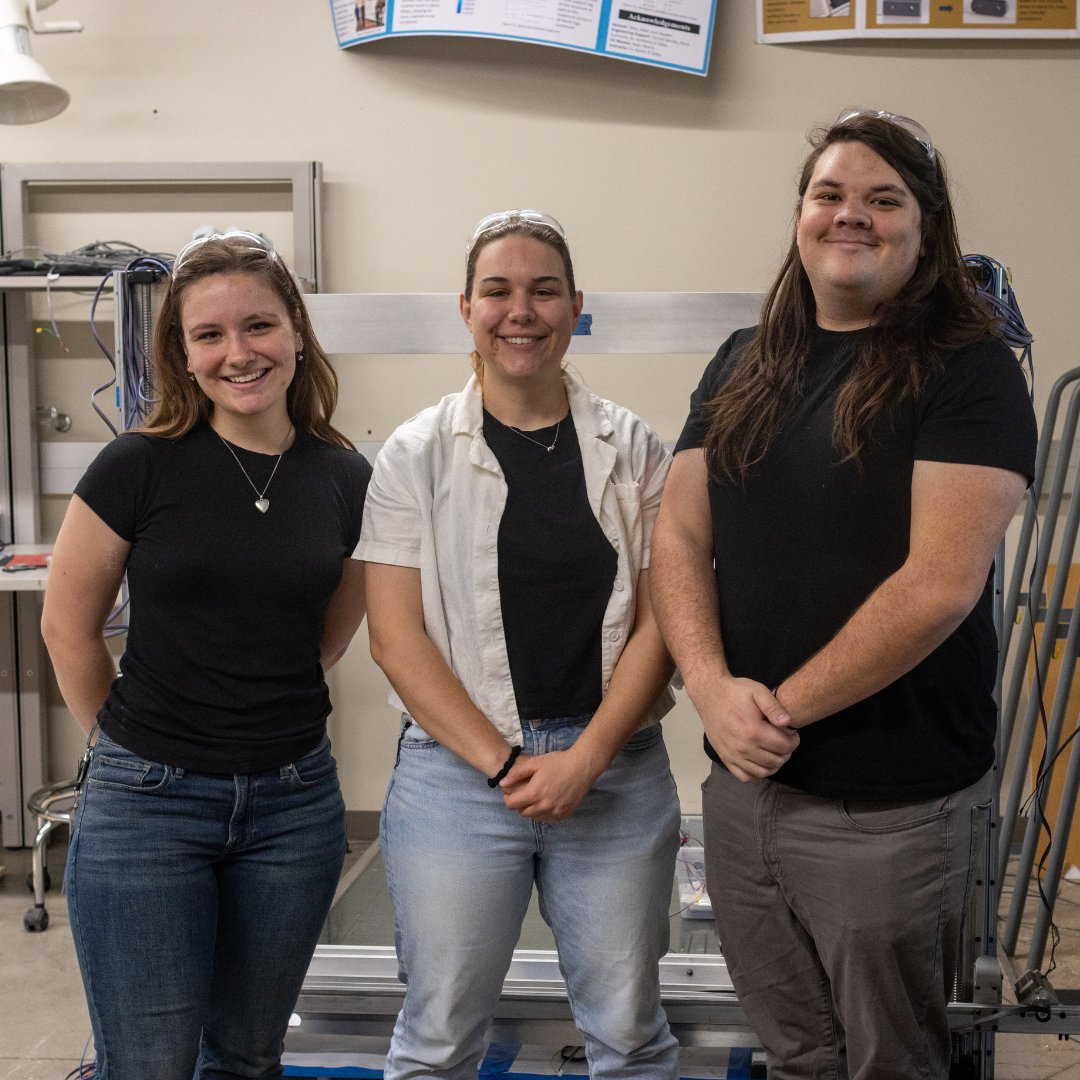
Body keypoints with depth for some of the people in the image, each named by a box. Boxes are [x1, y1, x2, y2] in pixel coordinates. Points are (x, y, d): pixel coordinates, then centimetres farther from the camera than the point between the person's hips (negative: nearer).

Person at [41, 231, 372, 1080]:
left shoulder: (345, 481, 0)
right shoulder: (141, 467, -10)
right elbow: (68, 625, -1)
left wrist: (266, 710, 10)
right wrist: (129, 741, 6)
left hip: (295, 804, 3)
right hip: (147, 803, -3)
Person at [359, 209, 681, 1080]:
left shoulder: (632, 450, 5)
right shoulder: (417, 455, 1)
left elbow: (658, 619, 1)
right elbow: (397, 638, -4)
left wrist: (585, 757, -10)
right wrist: (505, 762, -10)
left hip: (614, 770, 1)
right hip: (459, 769, -1)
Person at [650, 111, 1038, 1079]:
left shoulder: (969, 372, -9)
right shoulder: (745, 366, 9)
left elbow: (940, 584, -18)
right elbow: (680, 537, 6)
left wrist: (785, 704, -13)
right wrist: (713, 685, -11)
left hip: (892, 809, -5)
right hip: (744, 785, 5)